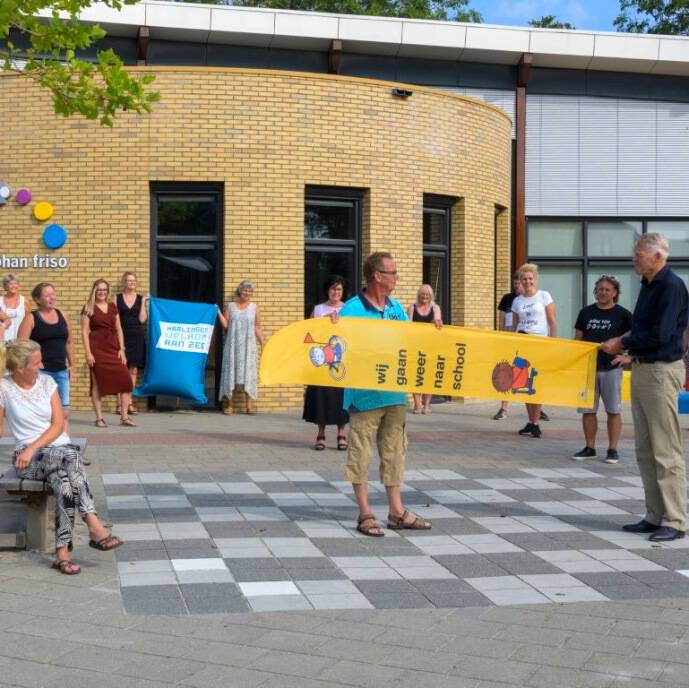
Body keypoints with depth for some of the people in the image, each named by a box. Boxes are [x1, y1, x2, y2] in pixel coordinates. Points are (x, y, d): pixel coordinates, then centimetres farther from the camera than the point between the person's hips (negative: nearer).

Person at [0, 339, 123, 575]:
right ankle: (94, 526, -40)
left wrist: (33, 447, -12)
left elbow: (58, 425, 1)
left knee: (63, 481, -33)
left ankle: (62, 552, -34)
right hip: (29, 458, -3)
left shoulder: (47, 382, 7)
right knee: (70, 456, -34)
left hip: (61, 448, 3)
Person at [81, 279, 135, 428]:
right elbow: (84, 331, -3)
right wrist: (88, 353, -11)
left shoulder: (113, 307, 14)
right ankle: (99, 418, 7)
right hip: (97, 349, -4)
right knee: (98, 383, 0)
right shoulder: (88, 308, 2)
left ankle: (124, 417, 2)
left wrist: (122, 349, 5)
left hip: (113, 348, 4)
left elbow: (119, 329, 14)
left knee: (125, 380, -5)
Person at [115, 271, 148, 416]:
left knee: (133, 369, 4)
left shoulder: (141, 298, 8)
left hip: (136, 337, 2)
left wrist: (143, 302, -5)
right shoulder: (117, 298, 5)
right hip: (122, 336, -1)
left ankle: (129, 402, 11)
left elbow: (142, 319, -1)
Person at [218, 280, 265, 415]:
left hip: (248, 345, 0)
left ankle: (250, 405, -3)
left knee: (248, 372, -4)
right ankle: (228, 403, 3)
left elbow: (258, 328, 8)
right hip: (232, 344, 0)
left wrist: (262, 344, 3)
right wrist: (219, 313, -8)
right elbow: (225, 325, 2)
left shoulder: (254, 307, 8)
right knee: (230, 371, -1)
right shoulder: (230, 306, 8)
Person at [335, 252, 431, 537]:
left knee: (394, 451, 12)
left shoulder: (396, 308, 10)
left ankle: (397, 512, 20)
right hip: (365, 395, -7)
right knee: (361, 453, 1)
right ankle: (365, 514, 10)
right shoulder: (351, 309, -12)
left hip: (395, 393, 7)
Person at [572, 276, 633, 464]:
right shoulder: (586, 312, 8)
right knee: (587, 410, 6)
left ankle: (612, 449, 9)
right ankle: (589, 448, 17)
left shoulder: (622, 314, -1)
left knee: (613, 410, 2)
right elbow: (578, 339, 12)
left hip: (611, 367, -3)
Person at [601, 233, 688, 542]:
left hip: (662, 371, -10)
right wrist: (632, 354, 6)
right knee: (645, 450, 12)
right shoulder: (649, 285, 14)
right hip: (642, 369, 10)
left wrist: (624, 343, -9)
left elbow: (660, 335, -20)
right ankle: (655, 516, 19)